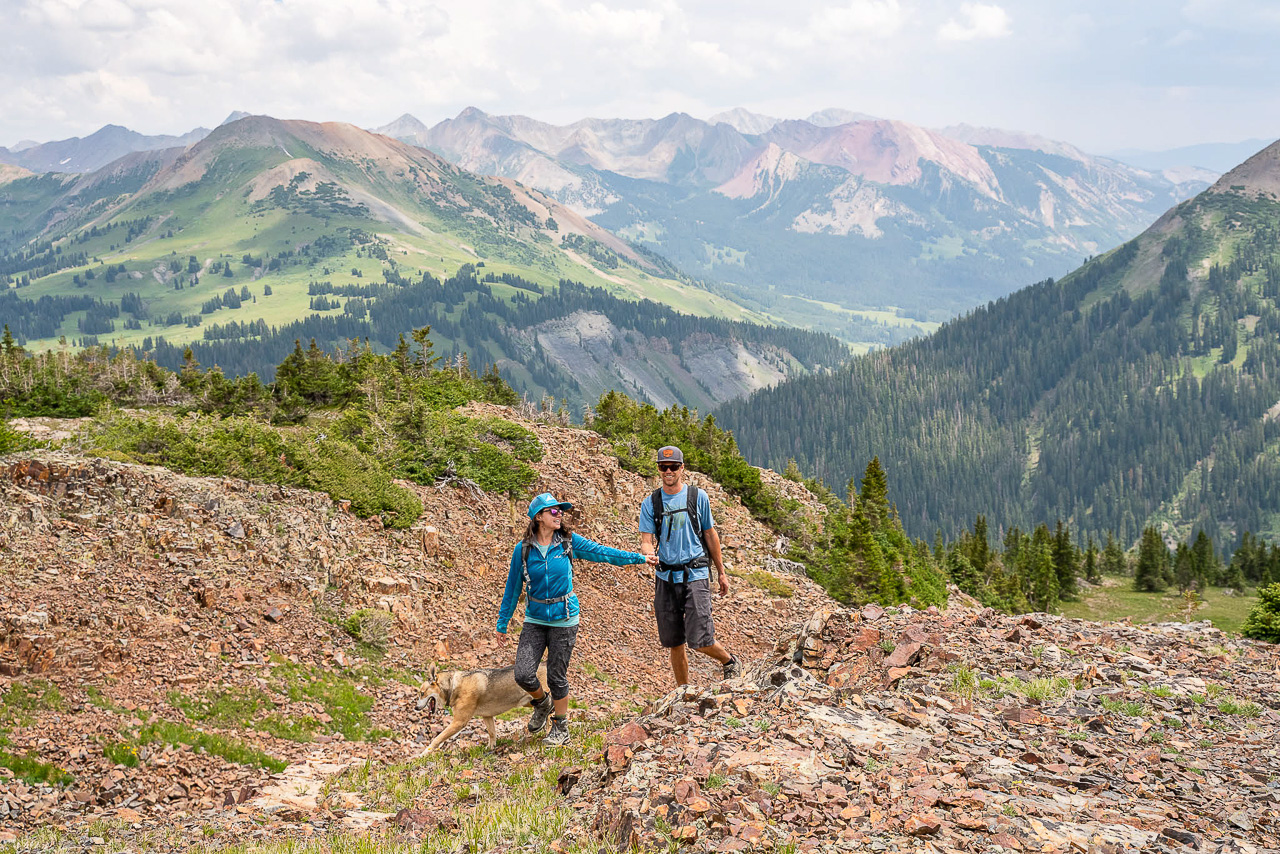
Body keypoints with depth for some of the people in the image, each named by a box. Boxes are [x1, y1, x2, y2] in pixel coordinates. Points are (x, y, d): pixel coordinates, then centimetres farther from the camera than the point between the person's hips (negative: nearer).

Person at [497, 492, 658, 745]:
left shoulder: (568, 542, -4)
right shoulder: (523, 549, -3)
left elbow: (601, 552, 4)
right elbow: (513, 588, 5)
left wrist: (639, 558, 5)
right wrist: (502, 624, 9)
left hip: (563, 620, -1)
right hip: (535, 620, 1)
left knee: (557, 677, 3)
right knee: (523, 674, -9)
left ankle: (561, 728, 22)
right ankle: (541, 703, 25)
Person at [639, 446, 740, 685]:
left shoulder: (698, 497, 3)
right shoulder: (650, 503, 5)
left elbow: (710, 535, 10)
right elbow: (646, 541, 0)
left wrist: (721, 572, 12)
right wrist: (649, 554, -24)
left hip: (695, 575, -2)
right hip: (666, 578, 3)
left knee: (699, 640, -11)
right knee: (675, 643, 8)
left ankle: (729, 661, 18)